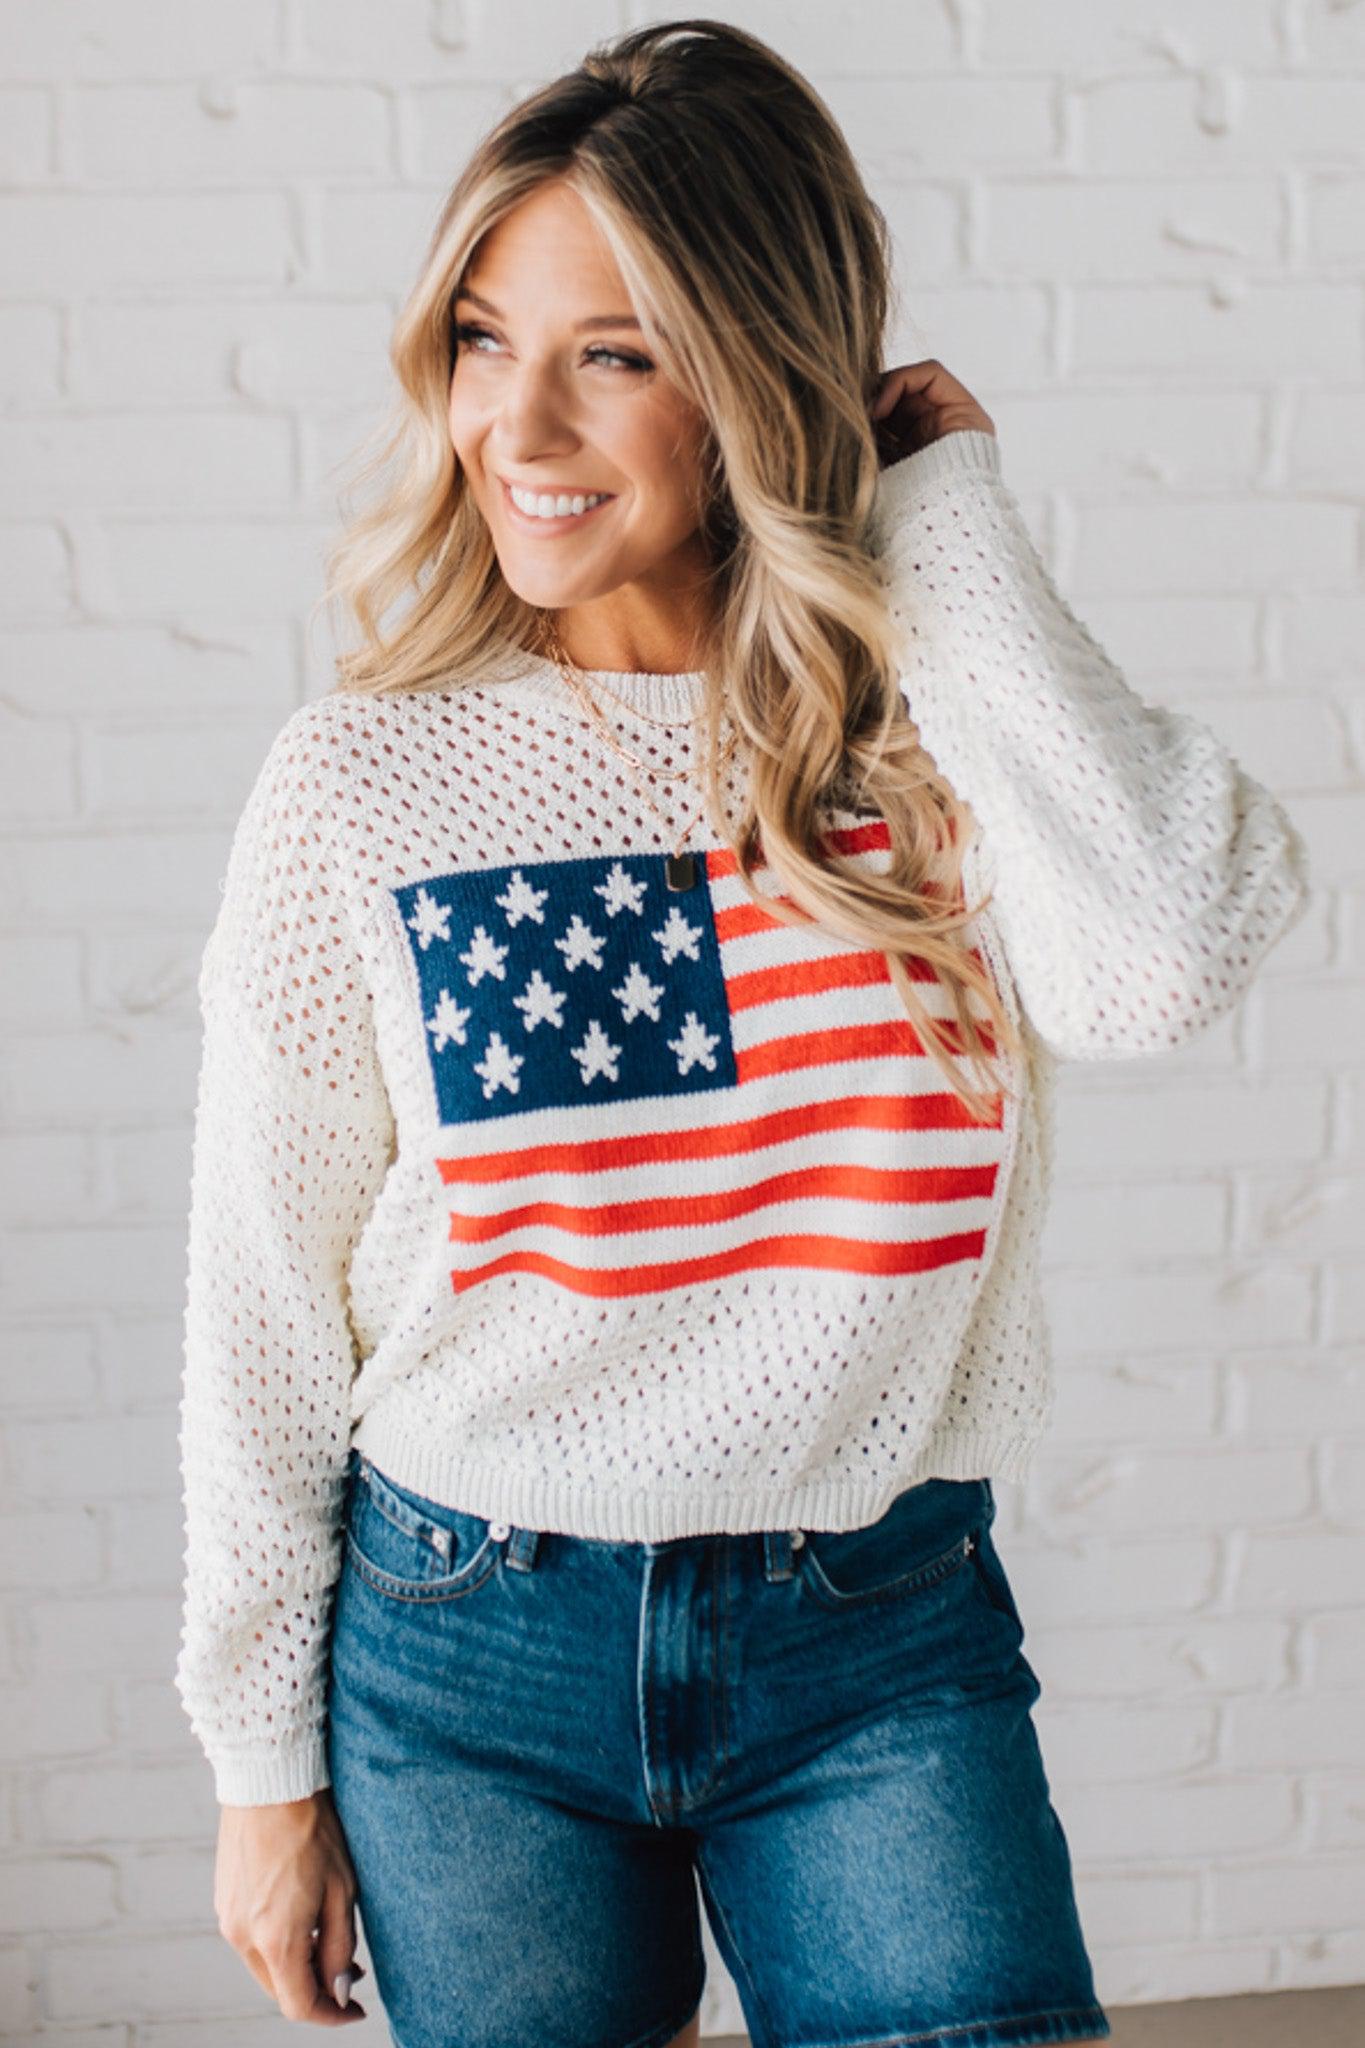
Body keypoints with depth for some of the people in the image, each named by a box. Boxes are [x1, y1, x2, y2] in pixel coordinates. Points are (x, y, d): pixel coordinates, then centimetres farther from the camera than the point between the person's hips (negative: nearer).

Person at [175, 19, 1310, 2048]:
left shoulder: (929, 723, -6)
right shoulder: (365, 781, -6)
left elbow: (1163, 961, -28)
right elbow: (270, 1308, 1)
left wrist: (944, 522, -17)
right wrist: (265, 1755, 5)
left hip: (883, 1648, 0)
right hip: (472, 1651, 1)